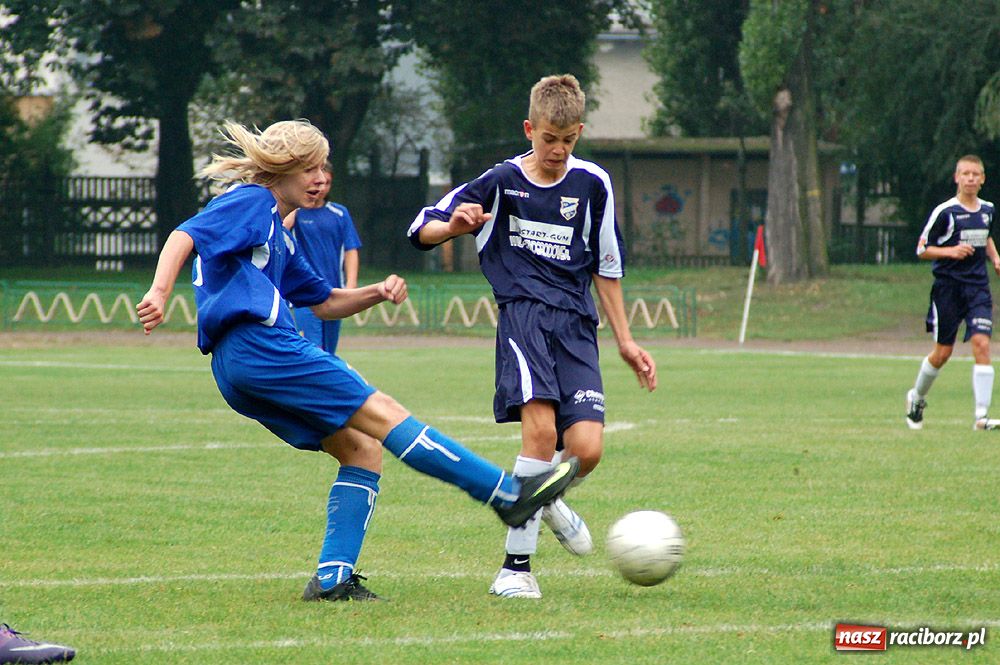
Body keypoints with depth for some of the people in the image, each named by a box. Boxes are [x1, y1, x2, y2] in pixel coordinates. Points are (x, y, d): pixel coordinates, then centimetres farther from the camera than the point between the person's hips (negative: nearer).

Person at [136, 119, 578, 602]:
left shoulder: (276, 230, 29)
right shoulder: (250, 202, 0)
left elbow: (323, 302, 32)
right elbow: (185, 236, -16)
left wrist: (378, 292, 13)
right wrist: (159, 293, -33)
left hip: (240, 368, 11)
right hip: (260, 346, -11)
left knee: (361, 449, 6)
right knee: (382, 415, -11)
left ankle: (332, 578, -2)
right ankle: (509, 494, -12)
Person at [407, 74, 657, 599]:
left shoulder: (592, 184, 12)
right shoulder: (501, 181, 4)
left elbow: (606, 266, 21)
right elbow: (421, 230, 4)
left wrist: (625, 341, 21)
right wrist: (454, 226, -19)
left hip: (576, 324, 3)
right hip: (524, 314, -3)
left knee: (586, 448, -12)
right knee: (541, 428, -24)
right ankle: (517, 565, -16)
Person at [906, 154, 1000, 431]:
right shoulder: (944, 212, -9)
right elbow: (922, 250, -6)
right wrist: (950, 251, -22)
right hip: (948, 286, -3)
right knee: (943, 352, 3)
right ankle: (917, 397, 32)